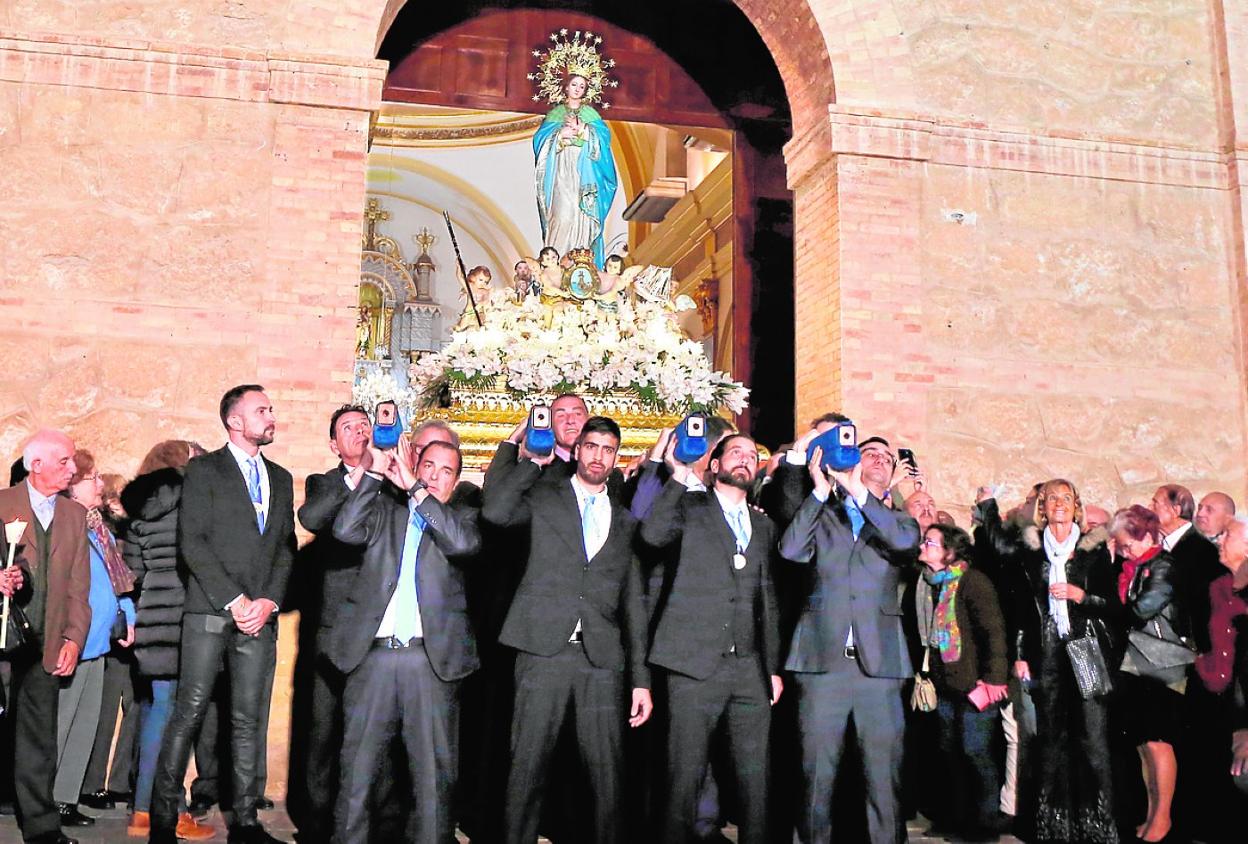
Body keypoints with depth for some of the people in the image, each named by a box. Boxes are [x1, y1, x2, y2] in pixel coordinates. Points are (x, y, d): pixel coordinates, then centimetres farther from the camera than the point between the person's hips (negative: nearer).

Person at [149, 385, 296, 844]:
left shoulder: (280, 478, 19)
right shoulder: (204, 469, 3)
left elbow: (286, 546, 14)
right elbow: (193, 542, -6)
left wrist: (269, 601, -1)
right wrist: (234, 600, -11)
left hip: (260, 617, 4)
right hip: (210, 613, -4)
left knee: (248, 720, 4)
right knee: (189, 714, -5)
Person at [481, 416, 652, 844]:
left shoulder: (625, 520, 18)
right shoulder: (544, 498, 11)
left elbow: (633, 603, 15)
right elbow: (495, 512, -10)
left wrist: (641, 678, 10)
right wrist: (533, 461, 1)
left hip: (602, 659, 2)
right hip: (544, 649, -2)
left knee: (608, 773, 1)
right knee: (527, 767, 0)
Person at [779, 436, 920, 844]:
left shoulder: (896, 520, 16)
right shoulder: (822, 516, 15)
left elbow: (906, 539, -8)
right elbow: (790, 549, -4)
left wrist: (857, 490, -13)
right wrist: (820, 489, -5)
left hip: (879, 661, 1)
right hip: (822, 658, -1)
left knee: (885, 775, -1)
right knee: (817, 772, 2)